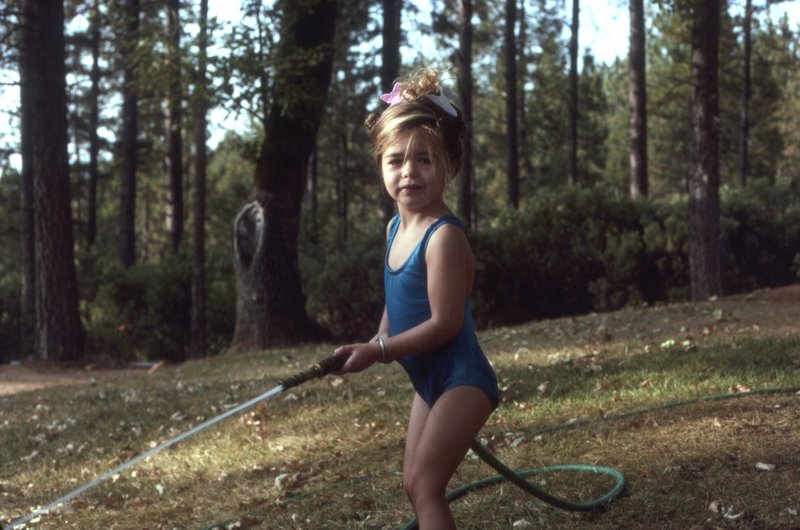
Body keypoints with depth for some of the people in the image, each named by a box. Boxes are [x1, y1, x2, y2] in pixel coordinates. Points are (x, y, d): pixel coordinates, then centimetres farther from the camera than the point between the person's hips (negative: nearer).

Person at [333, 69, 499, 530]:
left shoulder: (444, 236, -23)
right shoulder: (396, 227, 5)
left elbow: (444, 324, -25)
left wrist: (378, 351, -19)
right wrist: (378, 345, 4)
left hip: (462, 380, -10)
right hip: (430, 381, 10)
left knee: (425, 484, -13)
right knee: (416, 485, 16)